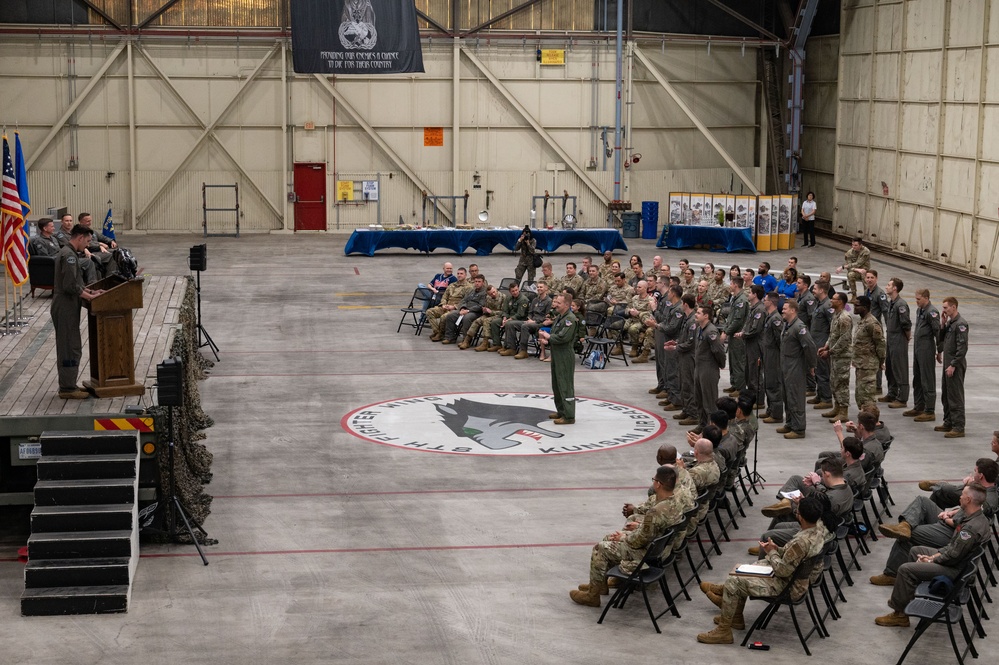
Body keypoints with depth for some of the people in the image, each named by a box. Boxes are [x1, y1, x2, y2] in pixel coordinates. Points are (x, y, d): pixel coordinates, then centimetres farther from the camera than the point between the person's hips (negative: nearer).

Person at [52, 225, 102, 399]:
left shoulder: (66, 253, 16)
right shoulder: (69, 256, -17)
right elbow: (70, 286, -24)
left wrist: (90, 291, 14)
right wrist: (90, 297, -14)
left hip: (64, 308, 11)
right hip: (65, 308, -11)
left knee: (71, 347, 15)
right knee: (70, 348, -5)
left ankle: (68, 385, 22)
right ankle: (67, 389, -1)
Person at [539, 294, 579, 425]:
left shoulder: (570, 318, -17)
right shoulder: (558, 317, 15)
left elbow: (563, 337, -26)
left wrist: (549, 337, -11)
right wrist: (546, 336, 2)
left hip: (565, 356, -11)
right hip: (556, 355, 11)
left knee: (566, 386, -8)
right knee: (556, 385, 19)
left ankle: (569, 416, -5)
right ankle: (561, 411, 31)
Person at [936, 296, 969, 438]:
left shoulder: (961, 324, -17)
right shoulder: (949, 322, 11)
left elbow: (962, 348, -21)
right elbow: (942, 339, 17)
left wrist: (953, 365, -21)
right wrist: (942, 325, 3)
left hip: (956, 366, -10)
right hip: (948, 363, 10)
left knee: (955, 397, -6)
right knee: (946, 396, 17)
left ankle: (958, 428, -3)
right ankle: (948, 423, 28)